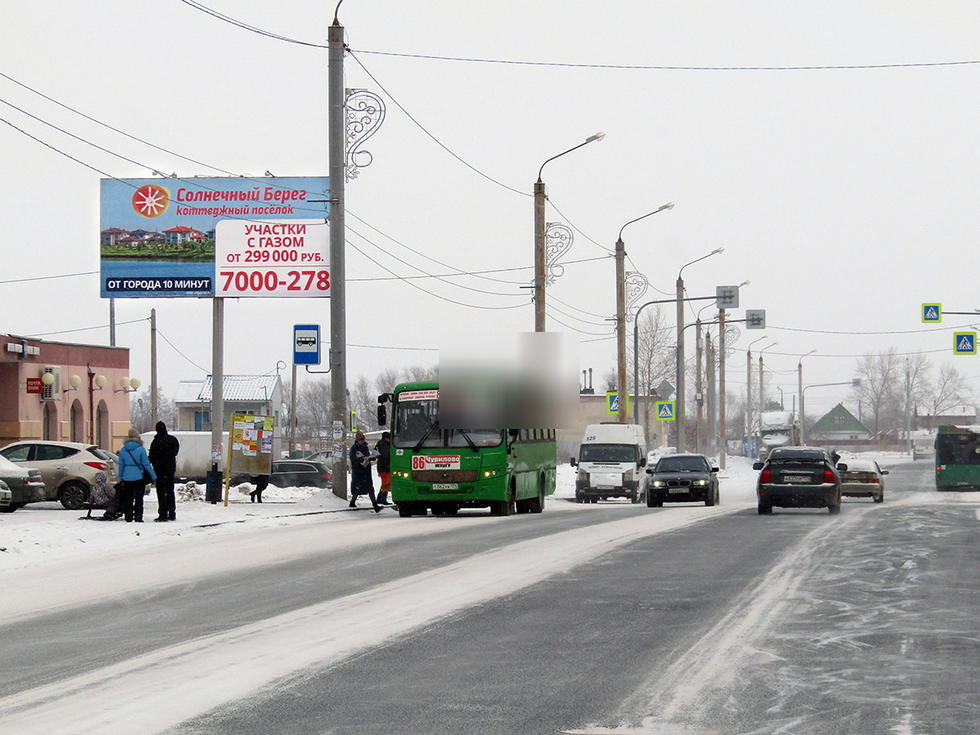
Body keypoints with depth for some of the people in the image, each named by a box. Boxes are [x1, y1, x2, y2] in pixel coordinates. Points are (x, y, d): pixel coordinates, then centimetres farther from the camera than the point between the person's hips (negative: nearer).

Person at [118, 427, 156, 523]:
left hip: (127, 477, 3)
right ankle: (138, 517, -1)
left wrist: (121, 477, 17)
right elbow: (146, 464, -8)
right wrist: (153, 476, 1)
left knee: (128, 498, 10)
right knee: (138, 498, 2)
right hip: (139, 476, -3)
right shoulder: (140, 449, -10)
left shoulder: (123, 450, 1)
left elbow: (121, 465, 6)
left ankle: (128, 517, 9)